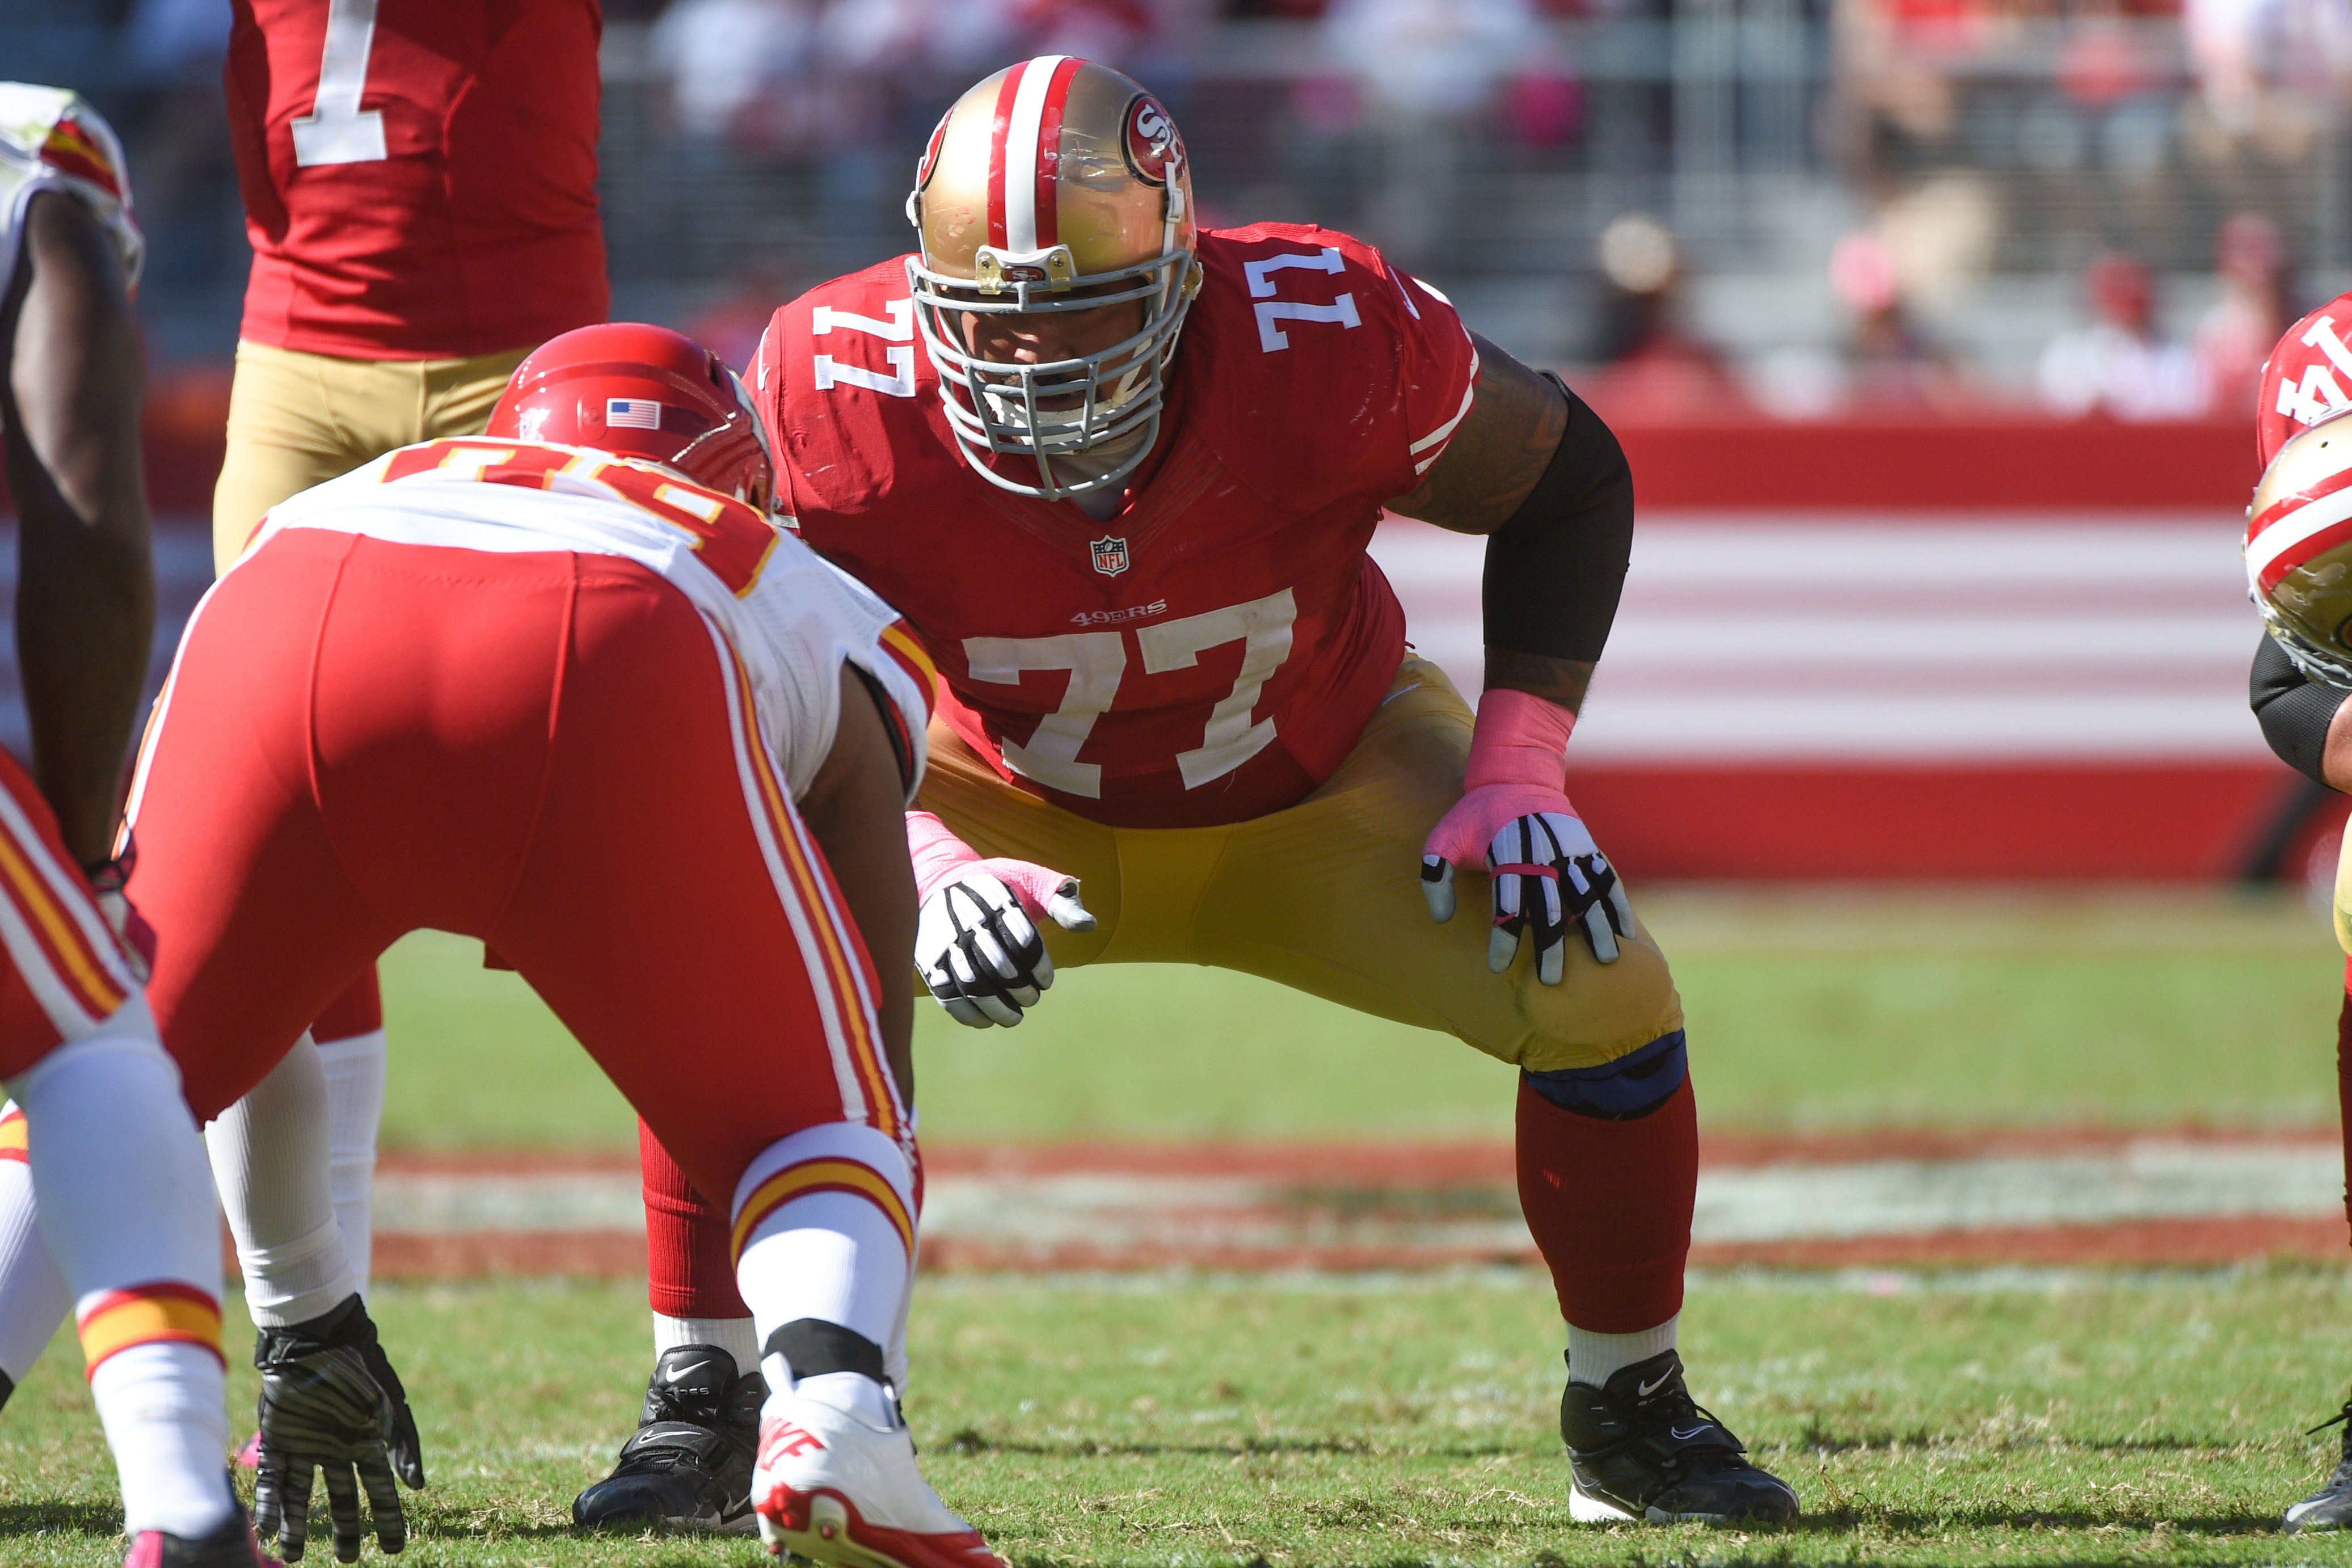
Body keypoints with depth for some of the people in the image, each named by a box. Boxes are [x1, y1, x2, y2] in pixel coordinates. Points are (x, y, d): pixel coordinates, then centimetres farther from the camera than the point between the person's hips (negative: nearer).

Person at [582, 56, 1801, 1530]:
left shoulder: (1326, 342, -33)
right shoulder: (841, 399, -32)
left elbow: (1567, 478, -13)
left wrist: (1520, 771, -20)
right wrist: (921, 875, -36)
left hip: (1328, 784, 0)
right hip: (1015, 811, 0)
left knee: (1602, 992, -20)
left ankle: (1631, 1419, 6)